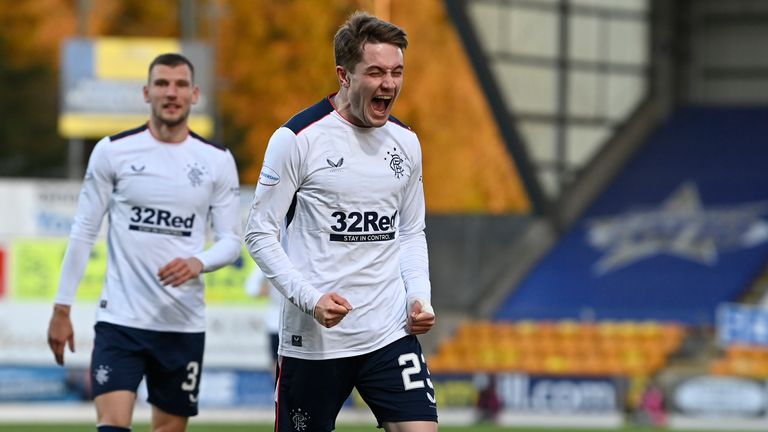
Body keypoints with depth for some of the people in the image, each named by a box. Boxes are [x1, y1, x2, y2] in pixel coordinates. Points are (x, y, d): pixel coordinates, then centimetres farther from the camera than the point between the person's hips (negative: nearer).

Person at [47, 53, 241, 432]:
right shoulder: (113, 151, -1)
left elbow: (231, 241, 5)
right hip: (120, 316, -2)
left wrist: (198, 263, -18)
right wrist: (61, 308, 2)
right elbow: (84, 233, 4)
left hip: (184, 324, 2)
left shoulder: (217, 161, 3)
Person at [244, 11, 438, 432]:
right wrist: (310, 298, -18)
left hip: (390, 333, 4)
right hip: (312, 338, -4)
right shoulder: (298, 138, -8)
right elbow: (260, 232, -6)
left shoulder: (405, 142, 9)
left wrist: (419, 297, 1)